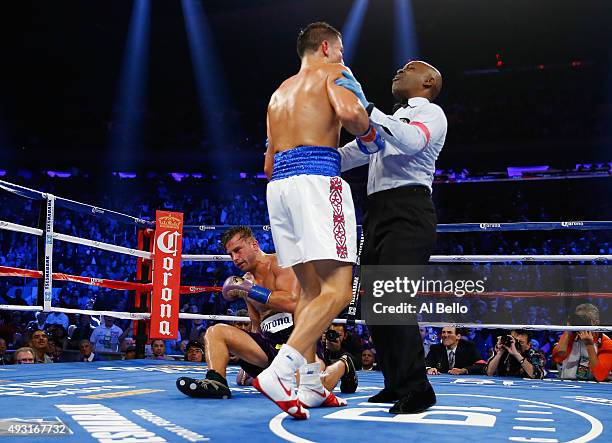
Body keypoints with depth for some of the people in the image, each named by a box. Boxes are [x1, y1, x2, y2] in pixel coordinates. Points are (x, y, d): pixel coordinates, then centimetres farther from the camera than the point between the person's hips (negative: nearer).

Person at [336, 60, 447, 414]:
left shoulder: (431, 112, 5)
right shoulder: (389, 121, 29)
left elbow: (412, 140, -19)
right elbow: (347, 155, 27)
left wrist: (365, 108, -23)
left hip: (408, 210, -8)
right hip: (378, 212, 8)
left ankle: (417, 389, -12)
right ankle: (396, 385, 14)